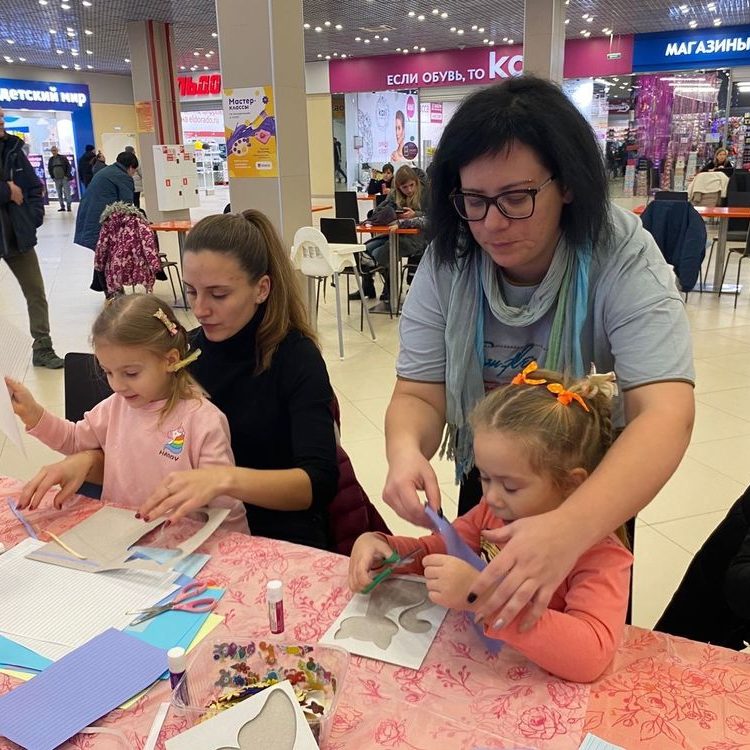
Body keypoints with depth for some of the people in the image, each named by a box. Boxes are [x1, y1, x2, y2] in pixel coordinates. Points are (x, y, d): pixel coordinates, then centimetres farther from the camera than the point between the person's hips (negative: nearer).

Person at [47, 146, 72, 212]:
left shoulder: (63, 157, 0)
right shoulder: (51, 159, 7)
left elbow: (68, 166, -1)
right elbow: (49, 169, 13)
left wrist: (67, 175, -7)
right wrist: (53, 177, 5)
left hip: (64, 178, -3)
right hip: (57, 179, 3)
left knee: (67, 193, -6)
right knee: (59, 194, 3)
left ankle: (68, 206, -2)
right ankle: (62, 207, 7)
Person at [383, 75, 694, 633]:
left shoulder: (622, 257, -27)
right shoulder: (447, 263, -18)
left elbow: (666, 413, -38)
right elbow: (419, 395, -17)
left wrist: (569, 530, -55)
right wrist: (406, 451, -42)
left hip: (594, 493, -2)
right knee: (476, 631, 23)